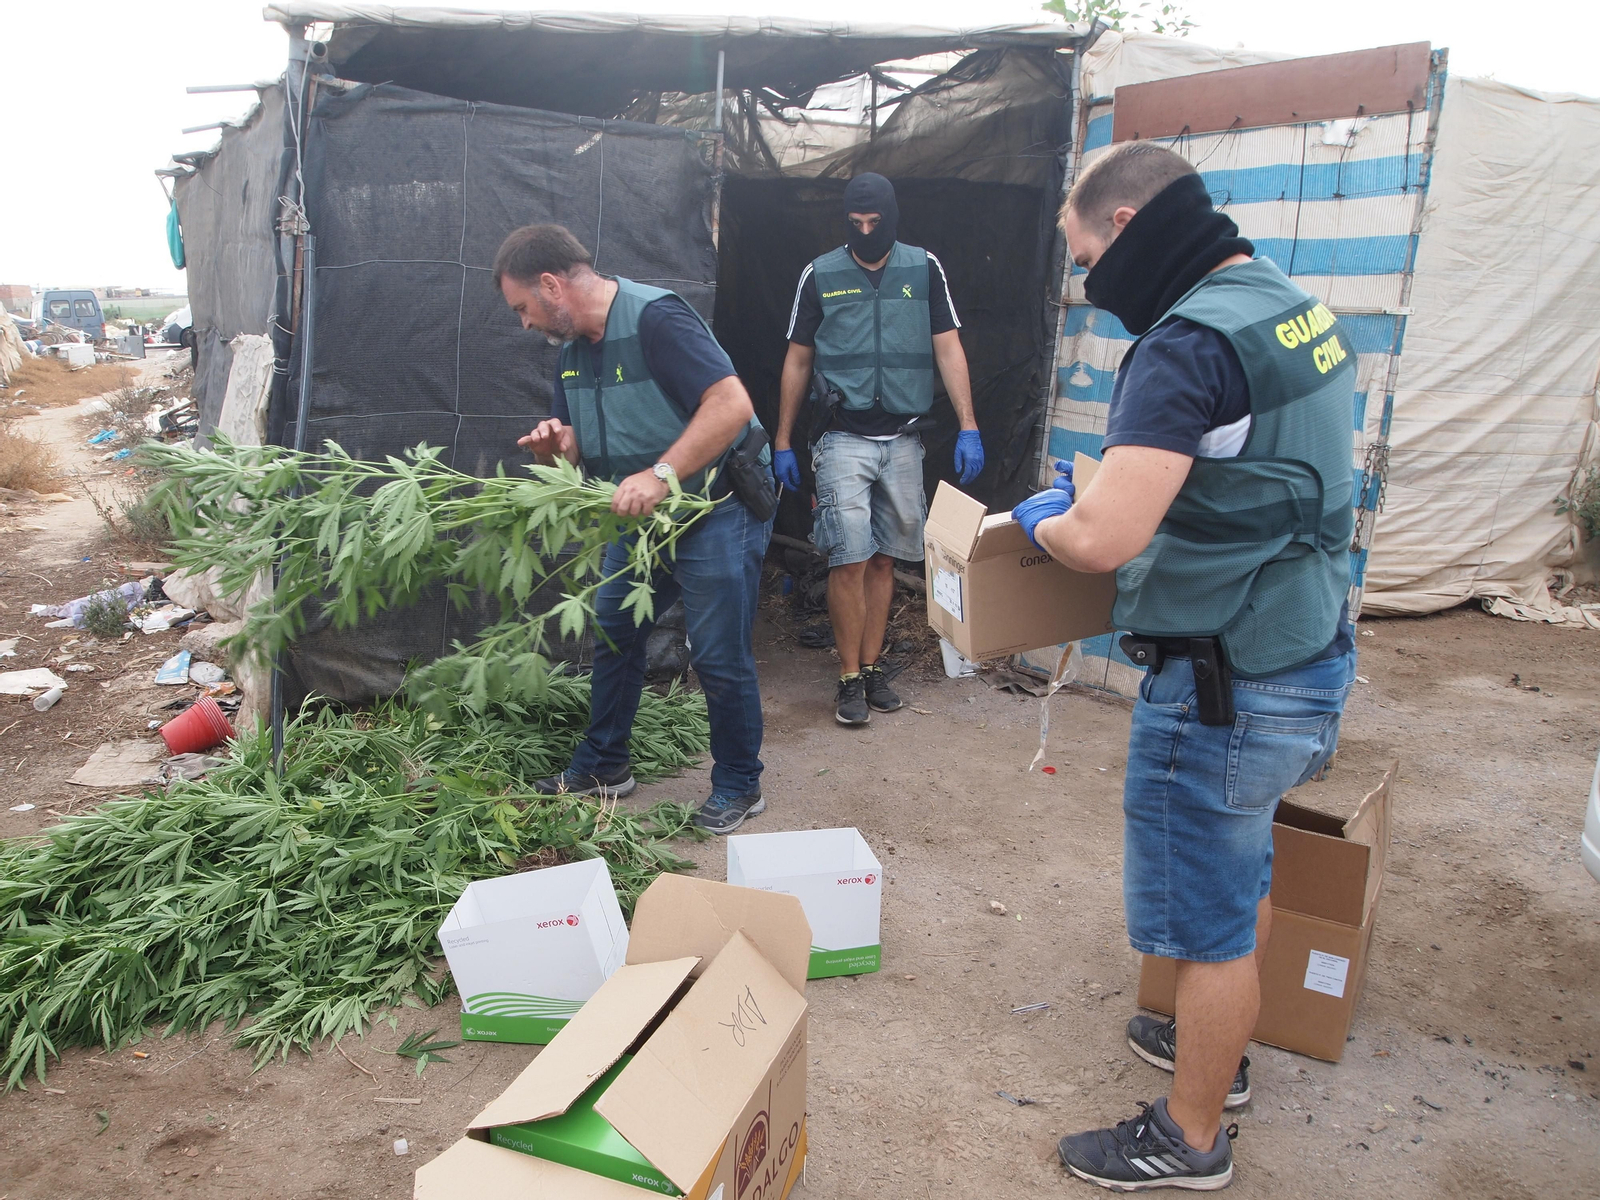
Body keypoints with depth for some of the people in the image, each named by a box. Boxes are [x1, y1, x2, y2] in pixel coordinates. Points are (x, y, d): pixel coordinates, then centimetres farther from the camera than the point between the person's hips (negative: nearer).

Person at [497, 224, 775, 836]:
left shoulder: (656, 319, -21)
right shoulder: (576, 347, 8)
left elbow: (733, 403, -31)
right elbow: (578, 450, 14)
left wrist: (661, 474, -36)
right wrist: (554, 442, -11)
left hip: (716, 513, -9)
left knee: (719, 657, -3)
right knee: (613, 633, 15)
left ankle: (738, 786, 16)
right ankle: (603, 766, 31)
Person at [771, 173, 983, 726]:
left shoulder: (924, 269, 6)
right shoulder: (820, 276, 4)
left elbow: (949, 349, 4)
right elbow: (797, 361, 8)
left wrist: (968, 427, -5)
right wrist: (782, 442, 6)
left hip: (902, 441, 2)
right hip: (843, 438, -2)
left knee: (884, 559, 8)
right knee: (850, 560, -8)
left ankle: (872, 666, 19)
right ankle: (849, 679, 4)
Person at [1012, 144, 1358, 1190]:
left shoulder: (1191, 339, -23)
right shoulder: (1298, 307, 8)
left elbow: (1101, 539, -31)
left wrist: (1043, 517, -9)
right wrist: (1112, 479, 14)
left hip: (1226, 685, -10)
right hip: (1309, 653, 10)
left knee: (1209, 919, 7)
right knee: (1245, 872, 27)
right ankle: (1221, 1049, 49)